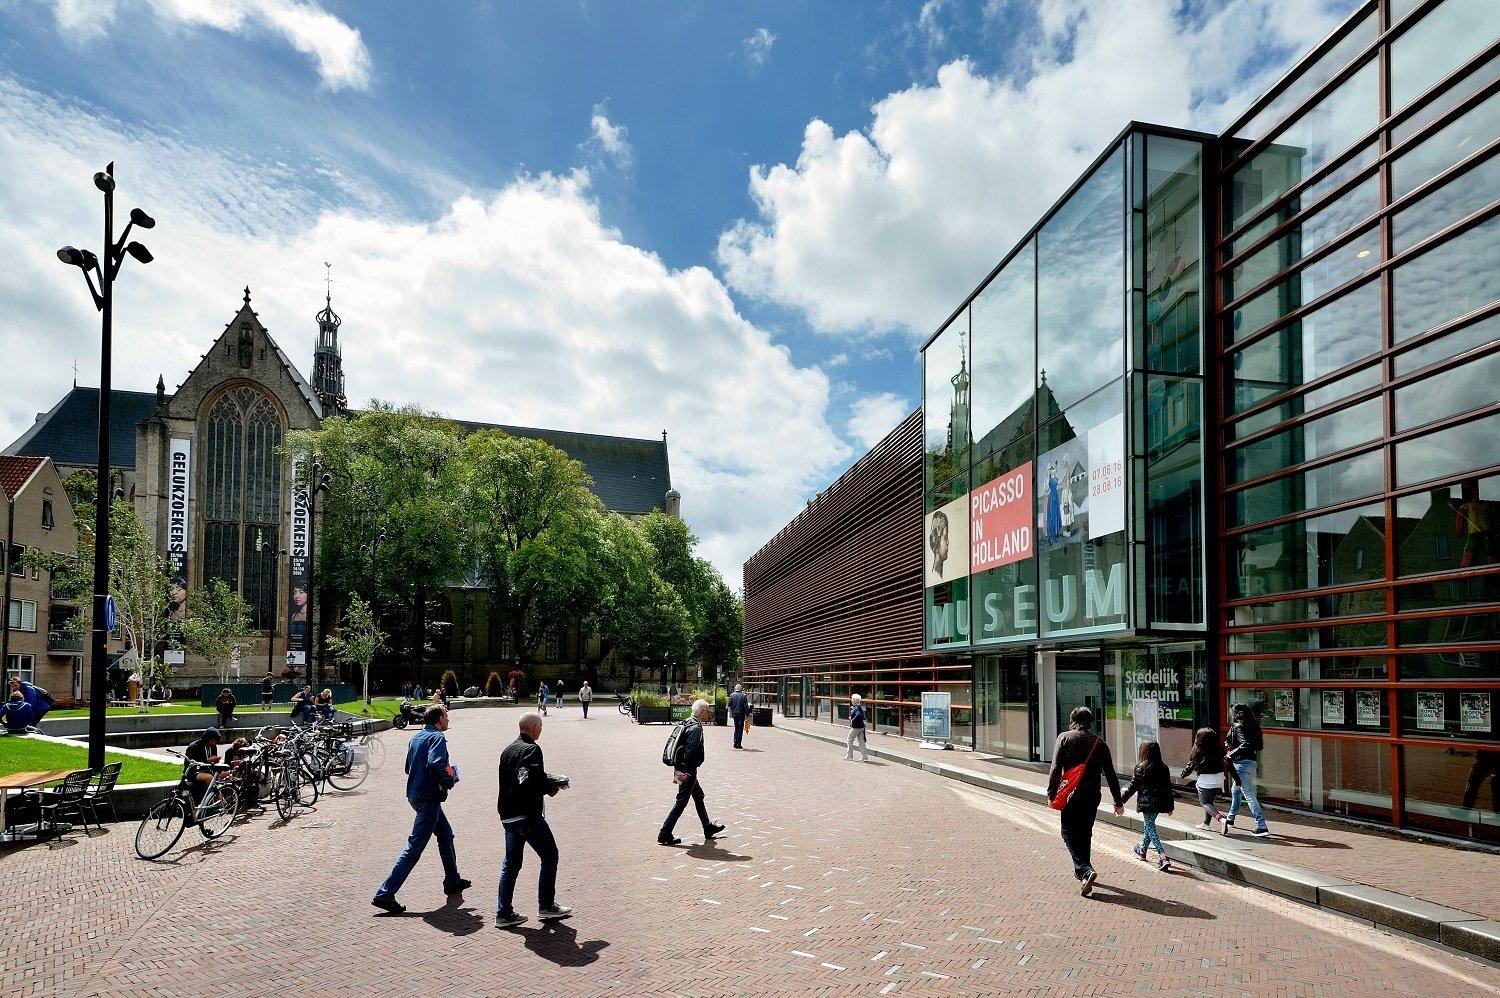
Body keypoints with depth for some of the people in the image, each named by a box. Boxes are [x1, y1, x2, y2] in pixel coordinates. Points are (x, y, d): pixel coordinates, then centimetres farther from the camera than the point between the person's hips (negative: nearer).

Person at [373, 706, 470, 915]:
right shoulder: (437, 737, -14)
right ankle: (385, 894, -9)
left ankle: (452, 881, 35)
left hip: (415, 794, 10)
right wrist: (449, 781, -13)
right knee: (414, 847, -7)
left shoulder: (416, 738, 13)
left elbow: (409, 768, 19)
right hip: (429, 797, -10)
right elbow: (436, 764, -30)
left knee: (445, 834, 24)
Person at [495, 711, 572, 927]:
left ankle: (504, 912, 12)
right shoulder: (531, 749, -14)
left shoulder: (508, 750, 14)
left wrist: (549, 782, 11)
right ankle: (546, 906, 9)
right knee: (549, 855, 6)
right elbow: (536, 780, -25)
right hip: (528, 814, -8)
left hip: (508, 816, 8)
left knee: (511, 862, 13)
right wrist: (553, 785, -7)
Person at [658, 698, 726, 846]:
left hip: (680, 767, 10)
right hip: (688, 771, -10)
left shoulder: (687, 723, 10)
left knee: (698, 796, 20)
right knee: (681, 802, -3)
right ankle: (665, 835, 1)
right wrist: (686, 772, -22)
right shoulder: (696, 728, -19)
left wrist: (677, 769, 17)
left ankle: (708, 829, 32)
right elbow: (690, 752, -25)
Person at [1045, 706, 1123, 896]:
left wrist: (1051, 793, -7)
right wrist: (1118, 802, 10)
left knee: (1069, 834, 3)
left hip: (1071, 795, -3)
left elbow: (1056, 768, -12)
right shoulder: (1098, 742, 5)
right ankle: (1082, 870, 29)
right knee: (1085, 833, 19)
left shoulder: (1064, 738, -4)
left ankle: (1085, 871, -16)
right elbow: (1110, 775, 5)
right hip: (1092, 796, 4)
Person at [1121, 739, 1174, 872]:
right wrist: (1170, 806, 19)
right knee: (1149, 825, 22)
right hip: (1160, 803, 6)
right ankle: (1142, 851, 38)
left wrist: (1121, 800, 1)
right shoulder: (1164, 768, 5)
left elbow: (1132, 787, -8)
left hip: (1147, 803, -6)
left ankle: (1163, 857, -17)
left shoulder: (1141, 768, -11)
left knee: (1150, 828, -2)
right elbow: (1168, 788, 9)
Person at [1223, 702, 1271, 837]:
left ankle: (1262, 827, -12)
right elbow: (1260, 745, 11)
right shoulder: (1252, 726, 9)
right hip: (1251, 762, 9)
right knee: (1235, 791, 26)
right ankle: (1230, 819, 41)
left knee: (1249, 795, -8)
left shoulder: (1238, 726, -14)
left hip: (1242, 763, -9)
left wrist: (1231, 755, -21)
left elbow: (1245, 744, -27)